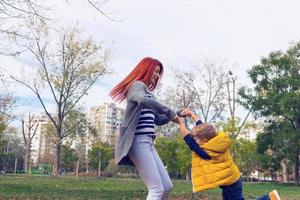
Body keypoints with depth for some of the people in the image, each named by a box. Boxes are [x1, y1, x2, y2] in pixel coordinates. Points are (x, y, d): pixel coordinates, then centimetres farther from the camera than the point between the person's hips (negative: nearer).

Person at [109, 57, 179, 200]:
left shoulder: (147, 91, 27)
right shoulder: (137, 85, -2)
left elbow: (158, 120, 26)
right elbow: (143, 100, -27)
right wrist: (170, 112, -22)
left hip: (147, 142, 10)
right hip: (139, 141, -10)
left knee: (167, 186, 7)